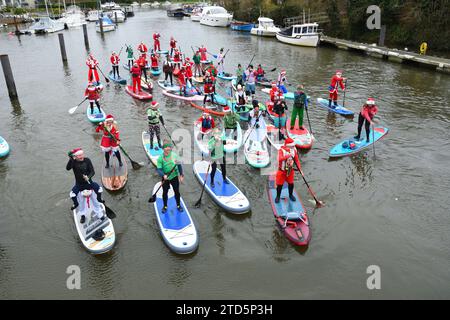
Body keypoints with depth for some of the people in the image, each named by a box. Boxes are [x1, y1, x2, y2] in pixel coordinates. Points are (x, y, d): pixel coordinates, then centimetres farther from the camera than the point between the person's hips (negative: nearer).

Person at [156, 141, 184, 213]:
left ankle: (178, 205, 31)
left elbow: (179, 165, 1)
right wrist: (163, 175, -32)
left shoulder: (174, 155, -9)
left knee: (177, 191, 11)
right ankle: (165, 206, 32)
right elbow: (159, 169, -14)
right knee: (165, 192, 12)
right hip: (165, 178, -1)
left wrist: (181, 175, 1)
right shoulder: (160, 158, -13)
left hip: (174, 176, 1)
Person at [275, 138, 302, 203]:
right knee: (280, 184, 4)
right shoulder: (281, 150, -21)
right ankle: (278, 196, 25)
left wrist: (299, 168, -10)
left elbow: (296, 160, 2)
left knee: (291, 183, 12)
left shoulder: (294, 150, -6)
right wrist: (288, 155, -48)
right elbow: (280, 159, -38)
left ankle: (291, 195, 36)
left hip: (290, 170, 4)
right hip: (282, 171, -4)